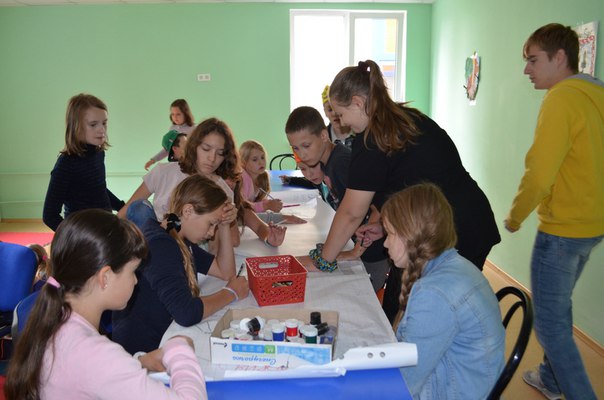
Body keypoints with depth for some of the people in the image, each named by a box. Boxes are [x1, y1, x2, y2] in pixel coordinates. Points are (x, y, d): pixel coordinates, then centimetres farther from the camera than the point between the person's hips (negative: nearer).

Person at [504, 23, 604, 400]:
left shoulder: (562, 98, -19)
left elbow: (539, 175, -24)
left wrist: (514, 217, -7)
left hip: (563, 229, -10)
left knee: (550, 321, 3)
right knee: (559, 307, 24)